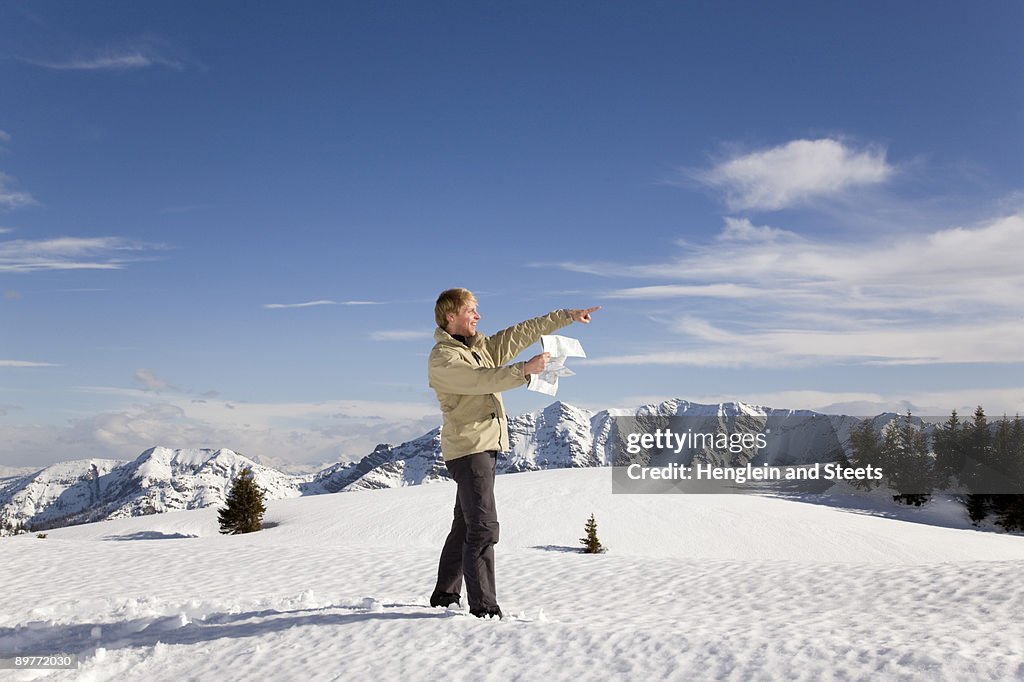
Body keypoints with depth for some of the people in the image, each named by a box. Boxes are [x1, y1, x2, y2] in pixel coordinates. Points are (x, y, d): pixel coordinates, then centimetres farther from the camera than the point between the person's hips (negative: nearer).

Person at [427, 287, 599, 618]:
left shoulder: (481, 346, 15)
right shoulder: (441, 359, -11)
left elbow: (521, 333, 14)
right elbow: (480, 379, -25)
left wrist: (566, 316, 12)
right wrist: (525, 370, -28)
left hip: (486, 446, 9)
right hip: (467, 448, -9)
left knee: (466, 524, 15)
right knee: (483, 526, -13)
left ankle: (445, 594, 26)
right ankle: (483, 605, -9)